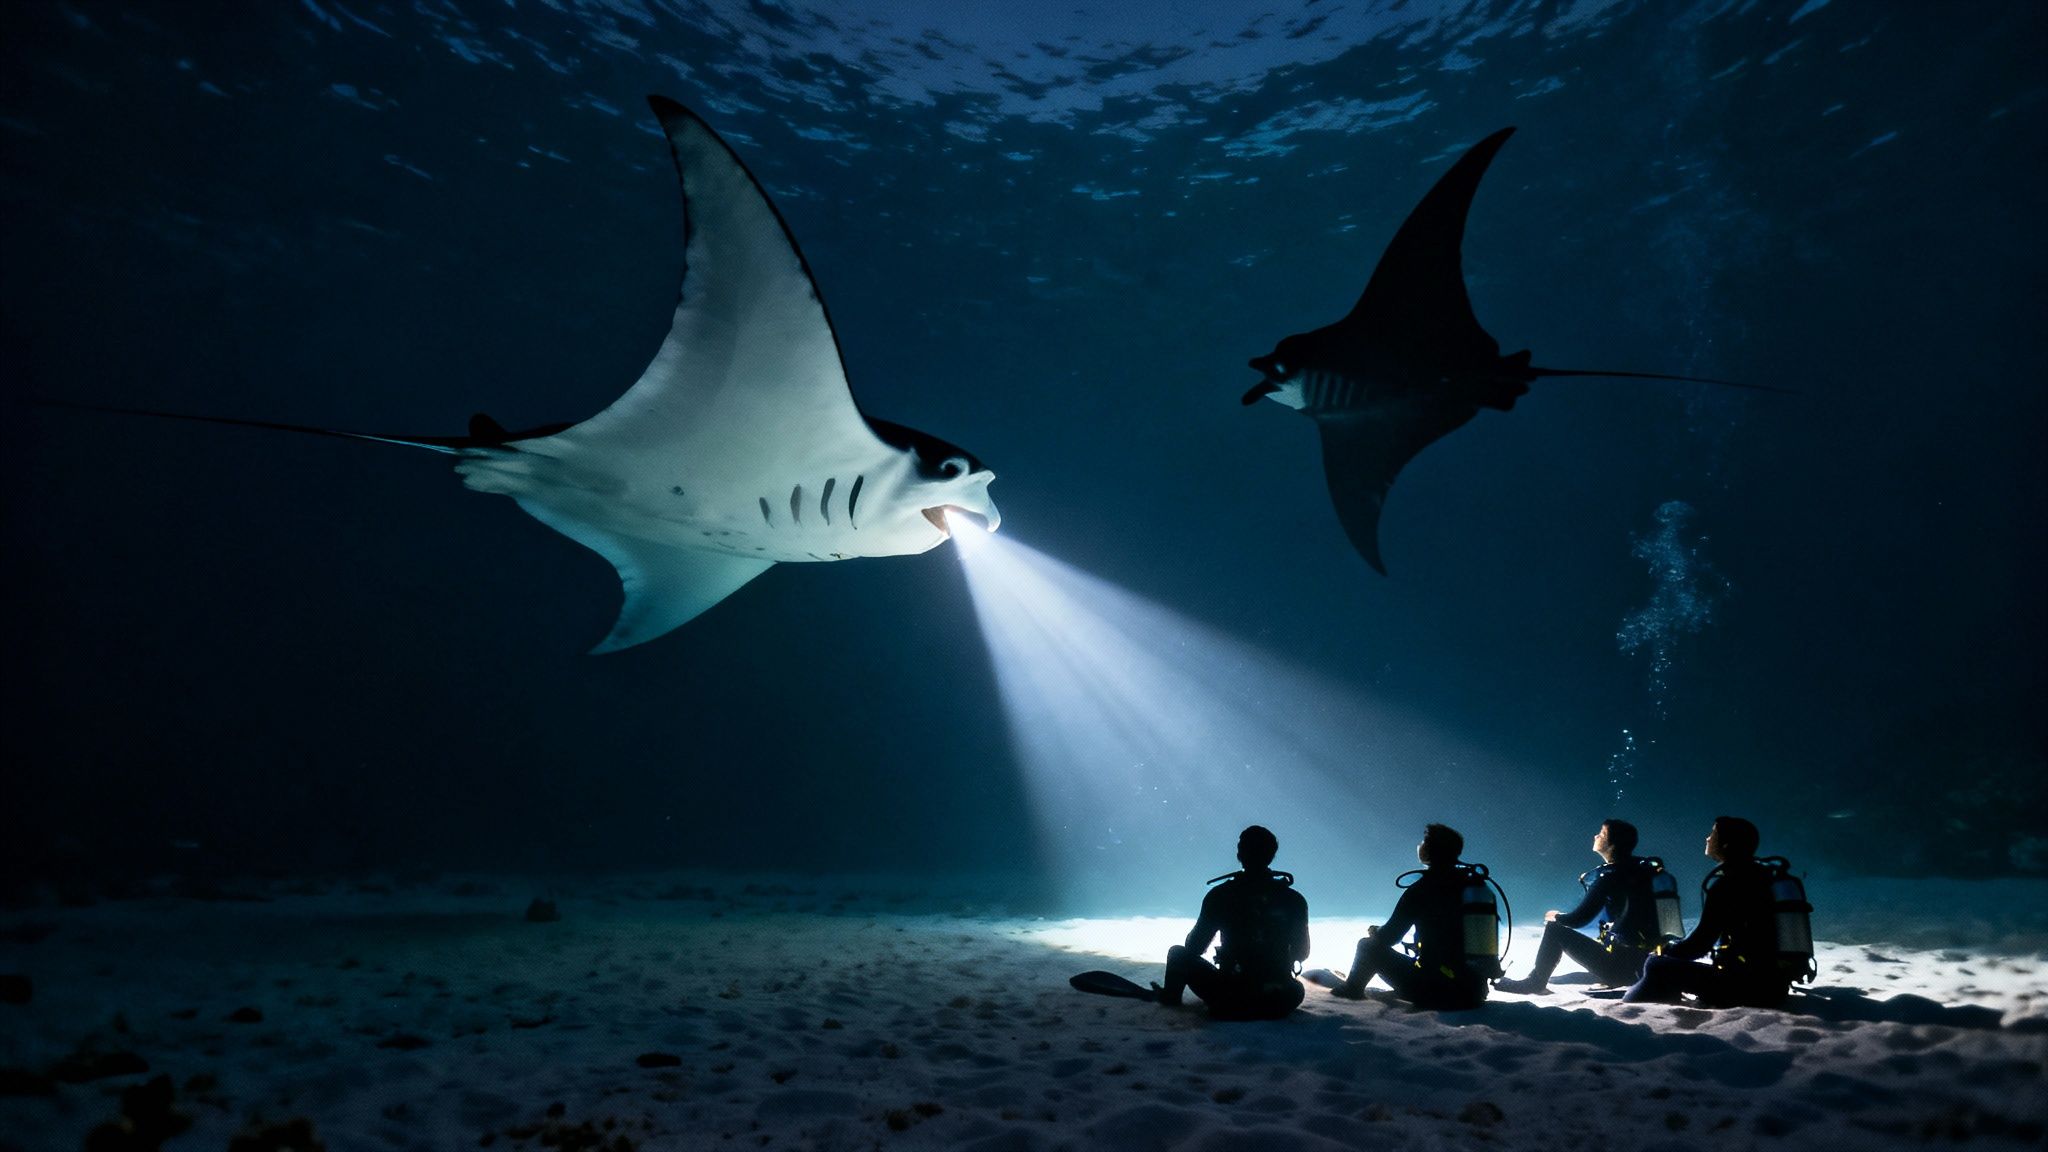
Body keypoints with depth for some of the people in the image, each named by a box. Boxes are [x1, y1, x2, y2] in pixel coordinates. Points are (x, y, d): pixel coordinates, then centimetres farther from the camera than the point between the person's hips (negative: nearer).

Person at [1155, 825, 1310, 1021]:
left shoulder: (1220, 895, -9)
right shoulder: (1294, 900, -4)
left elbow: (1193, 948, 0)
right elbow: (1301, 953, 10)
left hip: (1229, 998, -2)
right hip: (1280, 1003, 2)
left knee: (1178, 953, 21)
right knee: (1296, 989, 39)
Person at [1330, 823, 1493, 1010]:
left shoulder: (1421, 889, -11)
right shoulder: (1478, 885, 3)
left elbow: (1388, 938, -3)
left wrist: (1374, 932, 19)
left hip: (1433, 992, -5)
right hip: (1474, 993, 5)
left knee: (1368, 946, 14)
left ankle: (1352, 989, 39)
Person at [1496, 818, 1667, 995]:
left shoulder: (1610, 875, -14)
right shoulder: (1641, 867, 6)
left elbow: (1578, 919, -11)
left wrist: (1555, 916, 8)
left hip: (1620, 965, -8)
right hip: (1645, 964, 8)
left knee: (1555, 930, 3)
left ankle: (1534, 983, 14)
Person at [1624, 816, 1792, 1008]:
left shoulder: (1725, 880, -11)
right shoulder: (1758, 876, 14)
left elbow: (1702, 941, -10)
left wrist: (1664, 954, 8)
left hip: (1746, 986, -9)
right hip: (1773, 986, 9)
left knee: (1657, 967, -5)